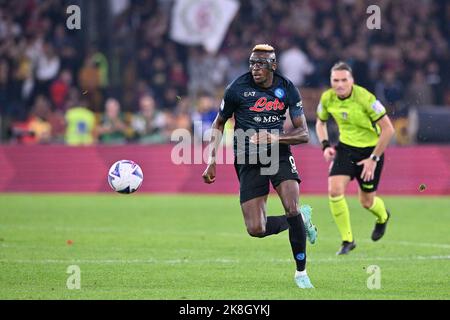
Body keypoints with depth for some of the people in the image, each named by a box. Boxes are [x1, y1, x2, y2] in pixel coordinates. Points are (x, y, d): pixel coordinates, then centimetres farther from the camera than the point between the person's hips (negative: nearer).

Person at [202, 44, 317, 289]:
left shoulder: (287, 89, -3)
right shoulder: (238, 88, -8)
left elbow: (303, 134, -2)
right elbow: (218, 124, 7)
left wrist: (274, 138, -20)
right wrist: (212, 160, -1)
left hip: (279, 153, 0)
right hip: (248, 159, 0)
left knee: (292, 208, -22)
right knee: (256, 230, -8)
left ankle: (301, 272, -5)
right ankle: (301, 219, 22)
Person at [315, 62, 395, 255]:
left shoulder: (365, 99, -25)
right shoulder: (327, 98, -10)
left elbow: (388, 129, -19)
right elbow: (320, 122, 12)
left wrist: (373, 159, -18)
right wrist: (325, 145, -6)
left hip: (370, 149, -4)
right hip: (345, 147, 4)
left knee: (366, 202, 7)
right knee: (334, 190, -18)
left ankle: (383, 217, 46)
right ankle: (347, 240, -4)